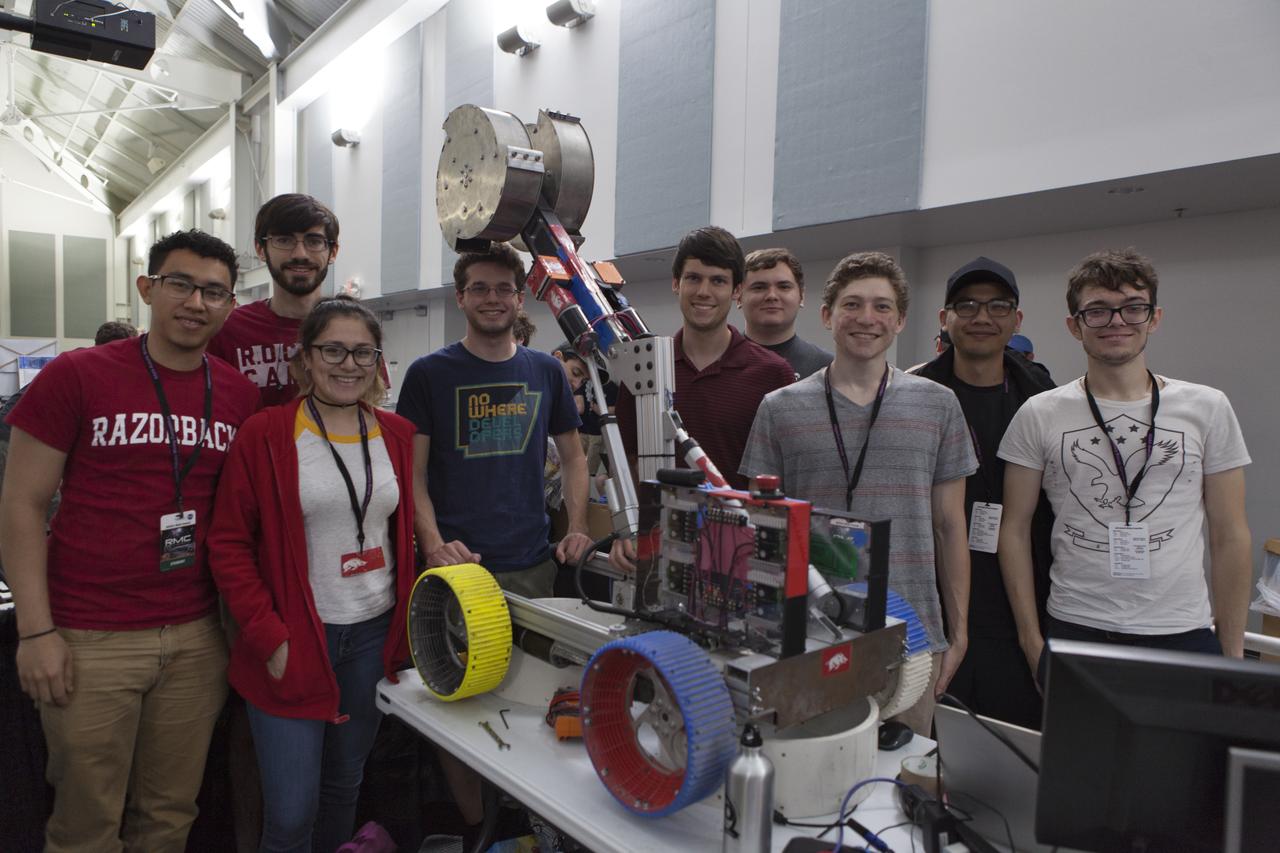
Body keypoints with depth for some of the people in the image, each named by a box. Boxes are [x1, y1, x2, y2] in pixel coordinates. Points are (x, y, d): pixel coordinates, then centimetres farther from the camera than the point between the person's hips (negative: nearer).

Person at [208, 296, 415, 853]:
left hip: (374, 635, 4)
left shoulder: (398, 435, 4)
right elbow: (229, 545, -7)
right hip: (292, 643, -4)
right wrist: (268, 637, -12)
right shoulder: (265, 434, -8)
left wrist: (406, 622, 6)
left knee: (345, 786, 19)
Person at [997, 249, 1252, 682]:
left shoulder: (1208, 408, 2)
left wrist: (1233, 650, 3)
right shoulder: (1039, 415, -1)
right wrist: (1031, 639, -3)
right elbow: (1015, 530, 0)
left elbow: (1230, 536, 5)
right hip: (1074, 630, -1)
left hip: (1184, 633, 1)